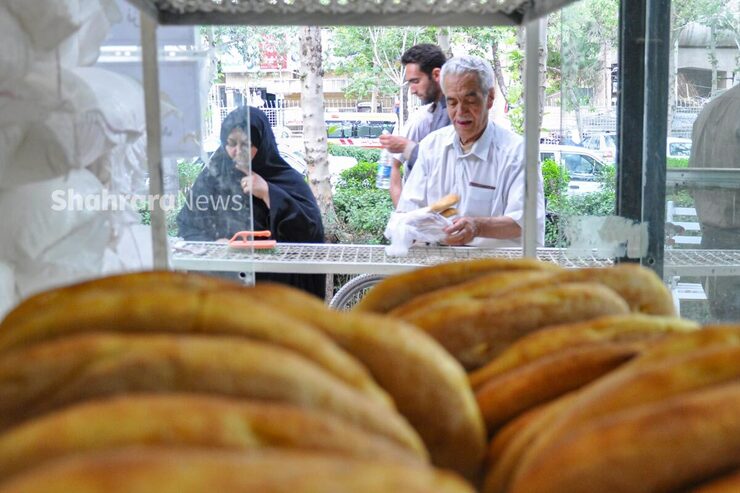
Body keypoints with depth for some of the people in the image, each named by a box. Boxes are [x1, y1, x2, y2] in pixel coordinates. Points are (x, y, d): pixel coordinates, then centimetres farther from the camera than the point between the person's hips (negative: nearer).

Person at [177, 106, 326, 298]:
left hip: (275, 282, -2)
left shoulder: (288, 180, 0)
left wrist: (268, 194, -15)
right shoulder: (213, 176, 8)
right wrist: (213, 244, -10)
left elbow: (311, 229, -11)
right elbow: (187, 225, 10)